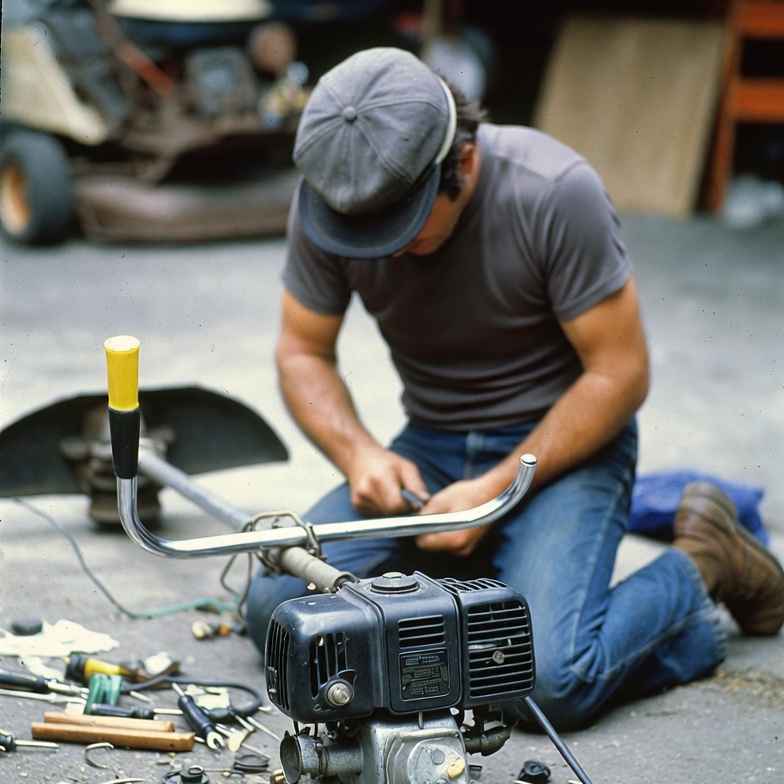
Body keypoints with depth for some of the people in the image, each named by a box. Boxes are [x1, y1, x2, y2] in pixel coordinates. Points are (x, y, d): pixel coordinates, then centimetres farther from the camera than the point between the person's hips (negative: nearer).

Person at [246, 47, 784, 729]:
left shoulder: (557, 193, -23)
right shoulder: (328, 199, -11)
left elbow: (620, 374, -16)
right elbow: (304, 352, 2)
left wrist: (497, 490, -22)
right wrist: (358, 452, -18)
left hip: (563, 443, -5)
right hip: (429, 446, 5)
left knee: (548, 681, -26)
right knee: (277, 611, -16)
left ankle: (700, 566, 2)